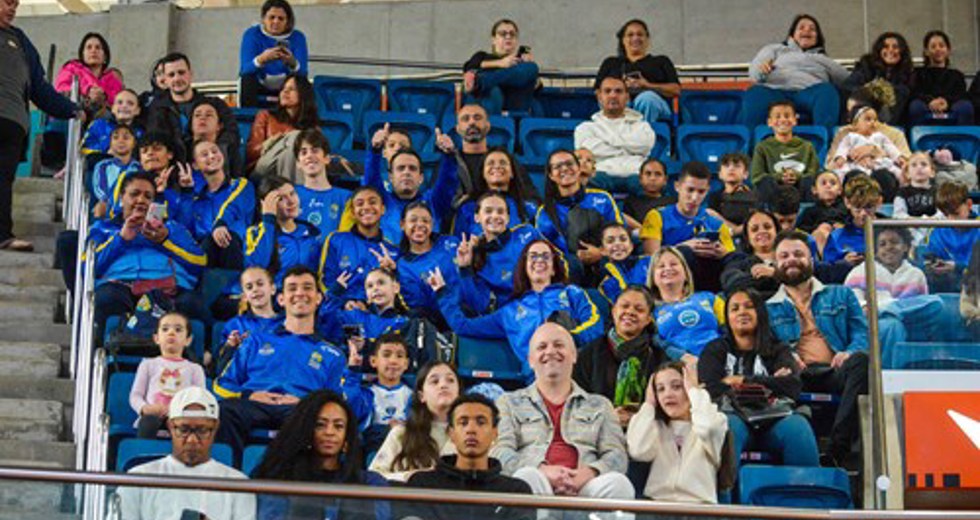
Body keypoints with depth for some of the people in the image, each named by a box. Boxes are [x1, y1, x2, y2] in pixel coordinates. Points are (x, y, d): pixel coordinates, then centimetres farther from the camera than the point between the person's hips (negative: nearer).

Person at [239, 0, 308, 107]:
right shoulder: (252, 34, -9)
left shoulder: (297, 37, -7)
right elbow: (245, 69, -22)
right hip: (260, 86, 0)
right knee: (248, 78, -30)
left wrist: (292, 63, -41)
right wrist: (262, 59, -43)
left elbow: (303, 73, -18)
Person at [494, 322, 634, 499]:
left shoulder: (600, 405, 25)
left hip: (584, 486, 2)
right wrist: (542, 470, -17)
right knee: (528, 478, -39)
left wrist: (590, 472, -14)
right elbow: (499, 453, 5)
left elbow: (617, 455, 12)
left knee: (618, 483, -34)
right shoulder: (509, 403, 21)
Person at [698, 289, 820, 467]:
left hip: (773, 420, 1)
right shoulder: (715, 350, 21)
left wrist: (743, 381, 1)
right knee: (727, 426, -36)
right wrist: (771, 383, -1)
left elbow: (792, 385, 3)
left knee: (797, 426, -32)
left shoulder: (778, 350, 23)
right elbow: (710, 389, 1)